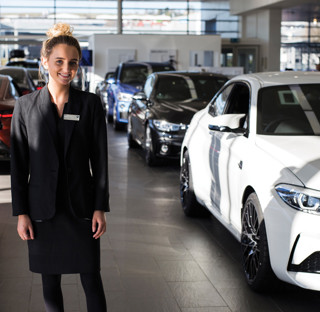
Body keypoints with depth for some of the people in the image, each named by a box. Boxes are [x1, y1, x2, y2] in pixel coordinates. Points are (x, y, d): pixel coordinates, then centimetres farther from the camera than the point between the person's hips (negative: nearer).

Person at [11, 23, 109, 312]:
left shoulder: (90, 103, 0)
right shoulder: (26, 106, 1)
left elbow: (100, 159, 1)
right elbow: (18, 164, 2)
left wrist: (100, 208, -3)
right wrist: (21, 212, -2)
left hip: (81, 207, -1)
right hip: (42, 208, 1)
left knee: (91, 280, 2)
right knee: (50, 282, 10)